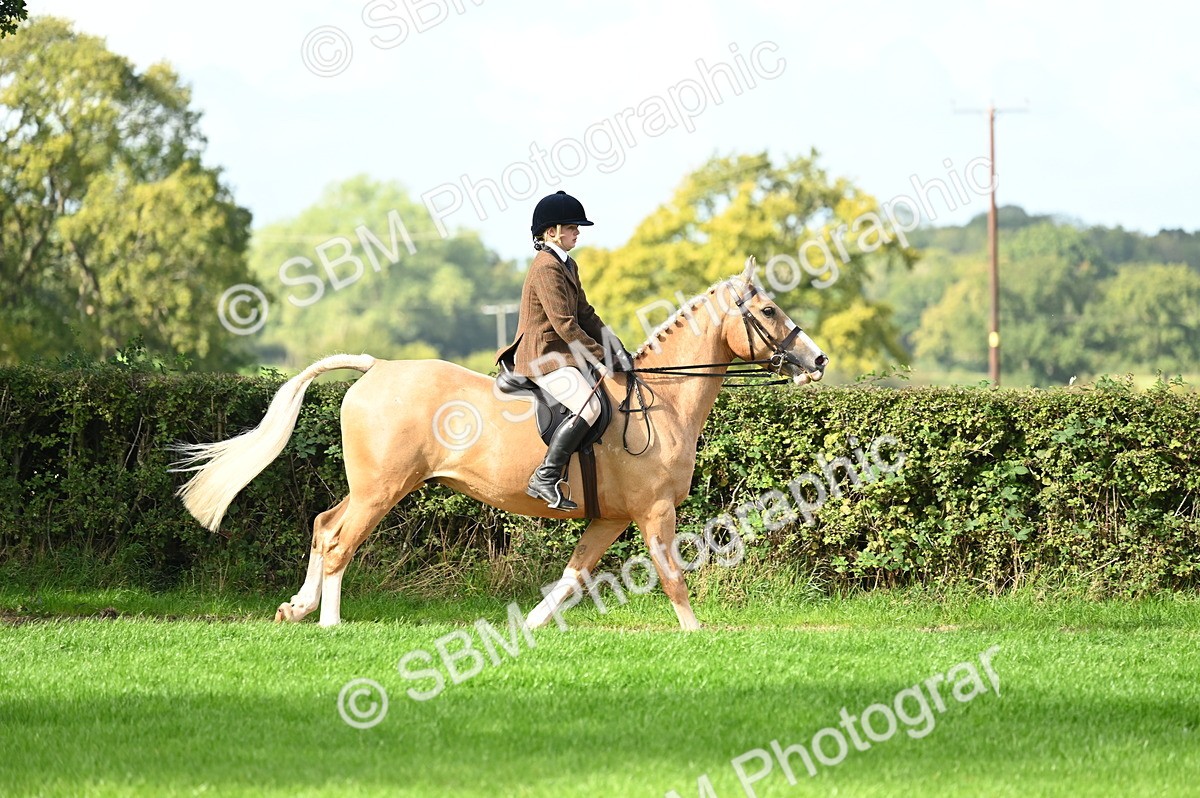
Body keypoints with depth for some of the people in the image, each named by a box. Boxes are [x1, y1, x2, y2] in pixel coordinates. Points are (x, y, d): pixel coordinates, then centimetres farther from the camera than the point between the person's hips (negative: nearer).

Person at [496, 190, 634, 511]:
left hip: (561, 356, 11)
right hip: (543, 358, -11)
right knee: (589, 406, -28)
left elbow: (585, 315, 17)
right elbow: (564, 324, -20)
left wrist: (615, 349, 5)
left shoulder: (568, 266, 17)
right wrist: (600, 358, -17)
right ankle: (545, 478, -29)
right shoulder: (546, 268, -15)